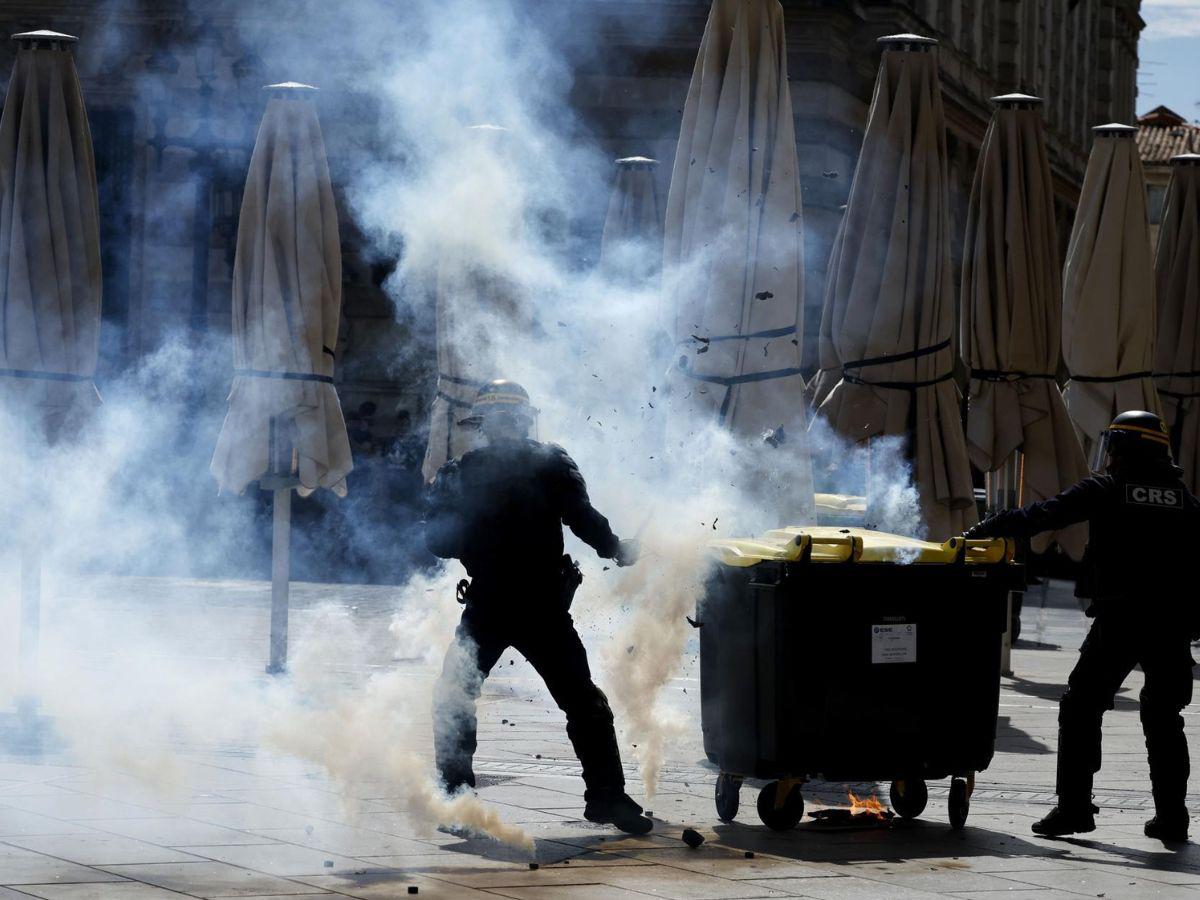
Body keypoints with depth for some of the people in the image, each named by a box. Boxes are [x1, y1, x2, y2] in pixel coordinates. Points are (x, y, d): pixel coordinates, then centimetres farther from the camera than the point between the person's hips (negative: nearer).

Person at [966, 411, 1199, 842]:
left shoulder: (1105, 490, 0)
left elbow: (1045, 514, -7)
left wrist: (985, 529, -4)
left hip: (1118, 620, -4)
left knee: (1081, 708, 5)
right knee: (1163, 717, 14)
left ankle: (1074, 806, 0)